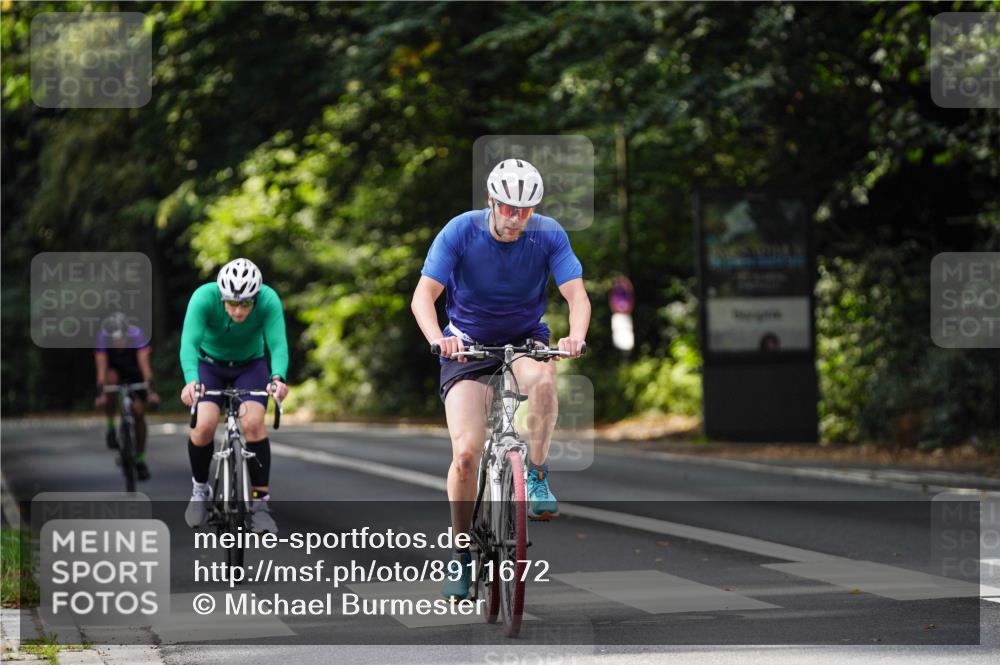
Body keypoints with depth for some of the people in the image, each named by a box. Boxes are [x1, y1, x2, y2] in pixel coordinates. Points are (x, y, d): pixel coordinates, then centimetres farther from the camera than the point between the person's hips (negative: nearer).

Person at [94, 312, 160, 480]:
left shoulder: (137, 335, -33)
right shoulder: (102, 338, -31)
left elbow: (144, 364, -40)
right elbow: (101, 367, -37)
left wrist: (150, 391, -51)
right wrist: (100, 394, -48)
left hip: (135, 373, 0)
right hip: (115, 370, 0)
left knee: (138, 412, -10)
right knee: (110, 379, -35)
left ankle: (140, 459, 4)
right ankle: (111, 428, -18)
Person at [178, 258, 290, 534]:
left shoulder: (269, 300, -29)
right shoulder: (204, 297, -32)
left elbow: (278, 344, -36)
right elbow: (189, 342, -40)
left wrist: (277, 378, -56)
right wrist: (191, 380, -58)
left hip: (251, 365, 0)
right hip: (209, 364, 0)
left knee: (253, 422, -24)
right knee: (204, 424, -23)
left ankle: (260, 503, -14)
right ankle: (200, 488, 5)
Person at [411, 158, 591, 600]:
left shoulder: (548, 234, -14)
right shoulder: (461, 232, -18)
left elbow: (577, 296, -20)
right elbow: (423, 296, -23)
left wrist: (576, 336, -42)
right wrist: (437, 339, -43)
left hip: (525, 338, 1)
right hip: (468, 343, -1)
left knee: (542, 379, -37)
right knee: (466, 452, -15)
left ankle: (536, 476, -18)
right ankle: (462, 553, 3)